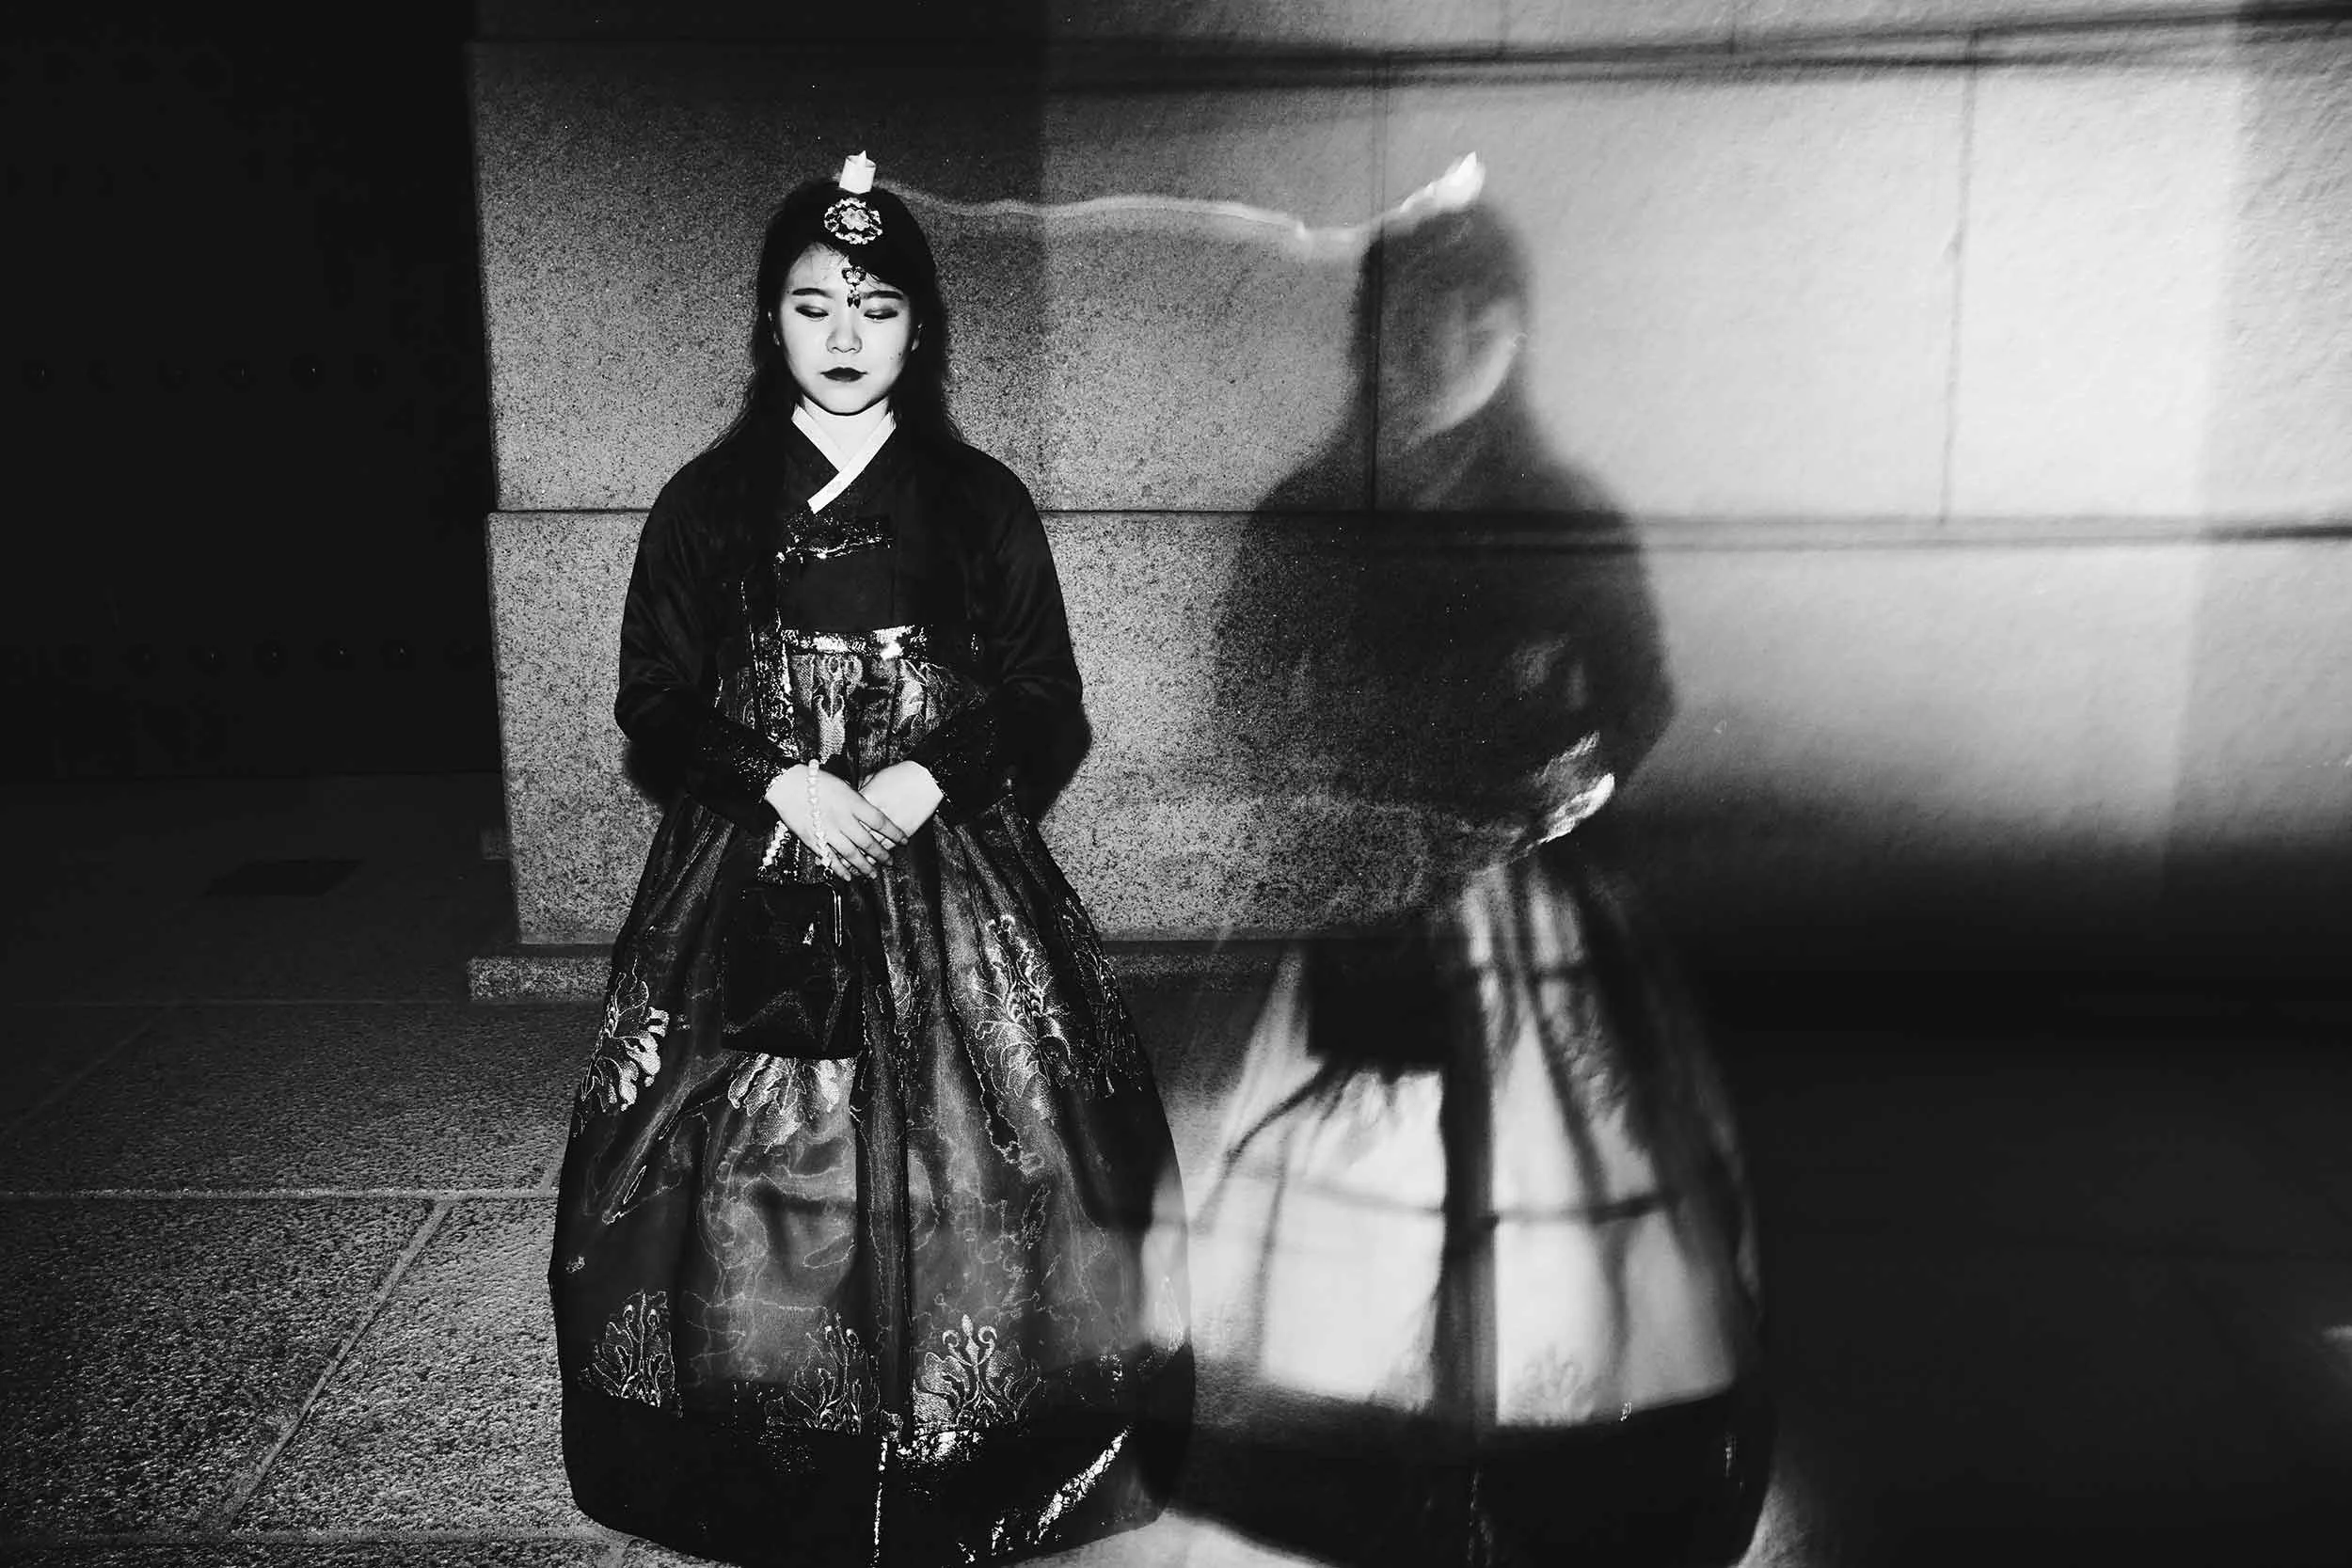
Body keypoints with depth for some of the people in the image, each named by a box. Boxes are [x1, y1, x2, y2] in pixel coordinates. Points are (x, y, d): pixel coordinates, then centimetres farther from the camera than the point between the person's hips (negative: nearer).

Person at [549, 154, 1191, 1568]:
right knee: (753, 1177, 1)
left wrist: (925, 778, -14)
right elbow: (655, 706, 4)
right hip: (752, 891, 1)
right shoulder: (708, 504, 5)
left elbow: (1048, 717, 2)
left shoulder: (981, 504, 3)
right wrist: (783, 777, -12)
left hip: (953, 886, 0)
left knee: (960, 1179, -1)